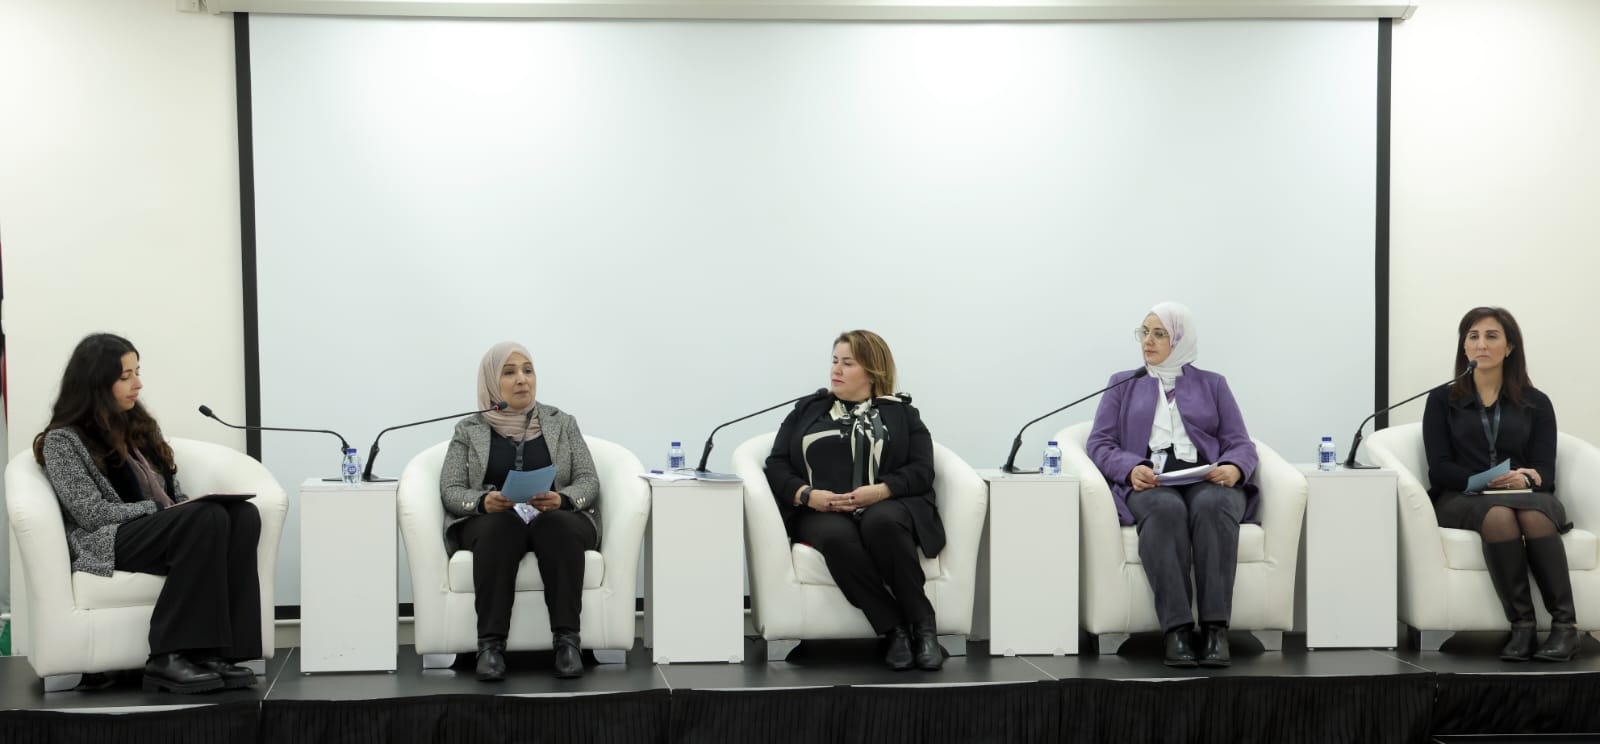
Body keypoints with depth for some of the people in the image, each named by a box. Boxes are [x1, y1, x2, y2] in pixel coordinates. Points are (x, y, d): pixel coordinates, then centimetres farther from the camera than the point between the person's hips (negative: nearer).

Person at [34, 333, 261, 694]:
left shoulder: (139, 425, 23)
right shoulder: (63, 440, 2)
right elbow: (92, 513, -9)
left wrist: (194, 505, -1)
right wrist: (162, 510, -16)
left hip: (169, 531, 6)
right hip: (109, 543, -6)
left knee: (244, 514, -27)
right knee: (209, 518, -35)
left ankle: (221, 651, -36)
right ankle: (170, 658, -38)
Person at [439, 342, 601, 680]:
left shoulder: (562, 423, 12)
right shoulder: (469, 430, 10)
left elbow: (589, 481, 5)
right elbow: (450, 491, 2)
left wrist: (561, 499, -18)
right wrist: (483, 501, -20)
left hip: (558, 520, 1)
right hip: (489, 523, 0)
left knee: (554, 524, -36)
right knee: (501, 525, -37)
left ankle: (567, 641, -42)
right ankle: (491, 645, -43)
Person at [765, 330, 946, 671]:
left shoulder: (901, 413, 18)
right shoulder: (807, 411, 23)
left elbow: (921, 471, 5)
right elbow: (777, 464, 12)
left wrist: (880, 491, -14)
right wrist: (807, 495, -9)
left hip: (888, 509, -1)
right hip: (822, 514, 1)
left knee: (881, 522, -38)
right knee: (839, 538, -36)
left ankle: (922, 623, -28)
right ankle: (894, 629, -31)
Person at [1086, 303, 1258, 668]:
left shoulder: (1212, 384, 24)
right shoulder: (1123, 385, 23)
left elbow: (1240, 443, 13)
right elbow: (1099, 444, 11)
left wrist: (1234, 468, -12)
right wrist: (1131, 468, -11)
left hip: (1207, 479, 1)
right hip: (1148, 484, 0)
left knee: (1211, 507, -37)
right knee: (1165, 509, -38)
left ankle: (1215, 630, -42)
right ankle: (1176, 630, -44)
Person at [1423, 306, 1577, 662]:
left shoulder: (1536, 403, 15)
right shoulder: (1443, 400, 12)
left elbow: (1545, 474, 6)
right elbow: (1440, 469, 1)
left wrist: (1527, 479, -19)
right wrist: (1489, 481, -16)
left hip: (1527, 497, 1)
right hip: (1461, 499, -1)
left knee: (1533, 514, -36)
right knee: (1499, 514, -37)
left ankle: (1565, 625, -35)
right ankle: (1521, 626, -36)